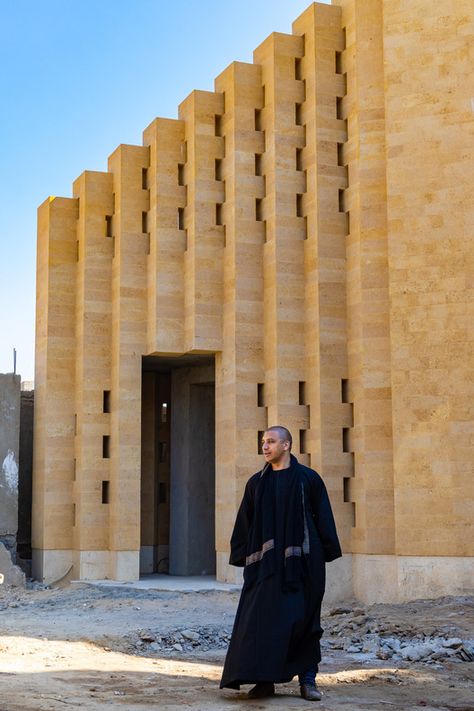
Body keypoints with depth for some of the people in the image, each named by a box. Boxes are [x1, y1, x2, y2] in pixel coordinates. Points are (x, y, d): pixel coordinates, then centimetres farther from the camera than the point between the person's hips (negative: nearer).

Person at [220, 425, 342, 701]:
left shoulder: (308, 478, 1)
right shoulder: (257, 482, 10)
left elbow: (323, 518, 1)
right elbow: (245, 523, 12)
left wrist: (325, 555, -4)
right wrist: (244, 558, 5)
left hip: (302, 559, -2)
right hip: (266, 562, 3)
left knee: (303, 618, 1)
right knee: (263, 618, -4)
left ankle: (308, 680, 10)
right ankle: (265, 681, 3)